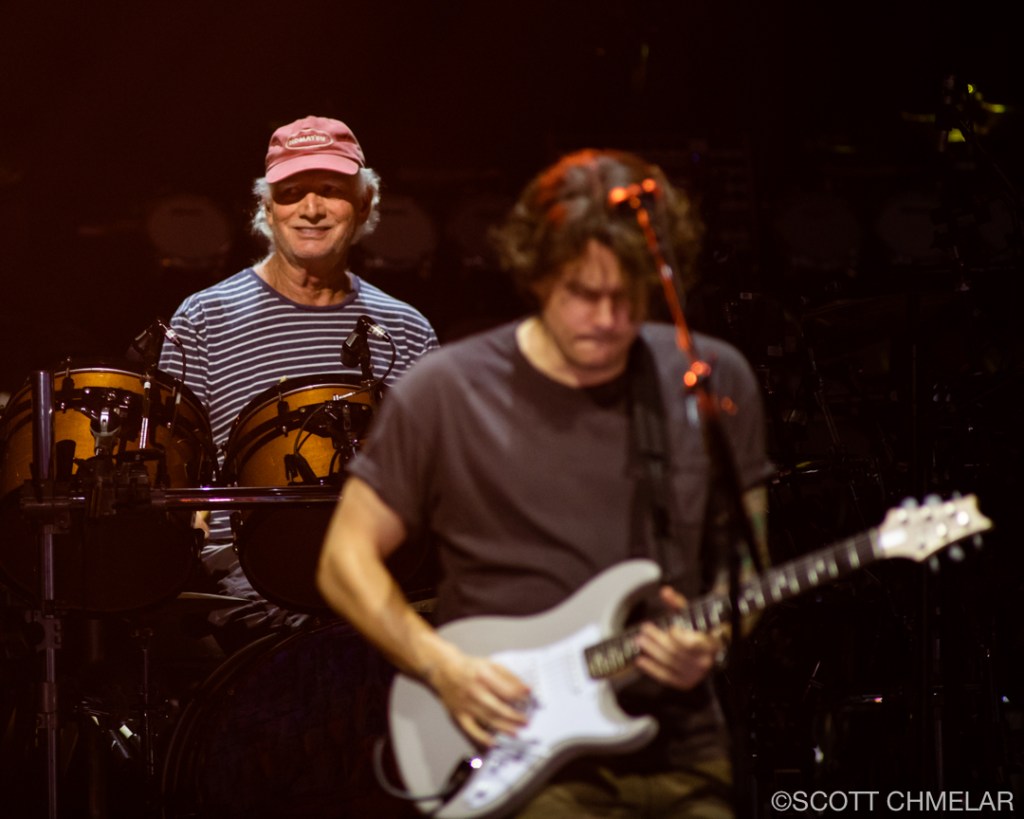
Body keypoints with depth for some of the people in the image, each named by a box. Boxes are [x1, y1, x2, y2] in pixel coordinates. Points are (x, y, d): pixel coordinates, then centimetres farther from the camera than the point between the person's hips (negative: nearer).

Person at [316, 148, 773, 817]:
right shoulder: (448, 393, -3)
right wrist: (439, 663, -11)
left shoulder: (715, 383, 5)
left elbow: (746, 563, 14)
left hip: (683, 760, 3)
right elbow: (346, 561, 3)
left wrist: (712, 637, -7)